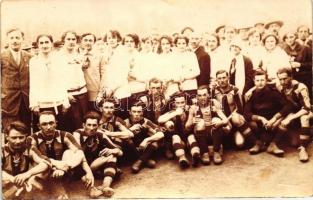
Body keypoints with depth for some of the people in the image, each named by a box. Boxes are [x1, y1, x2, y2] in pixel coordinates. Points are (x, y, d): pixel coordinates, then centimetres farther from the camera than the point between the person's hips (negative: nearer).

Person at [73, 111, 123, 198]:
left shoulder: (100, 135, -4)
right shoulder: (77, 134, -14)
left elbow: (120, 152, -5)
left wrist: (111, 151, -27)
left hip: (95, 166, 4)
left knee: (112, 156, -18)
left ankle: (105, 186, -36)